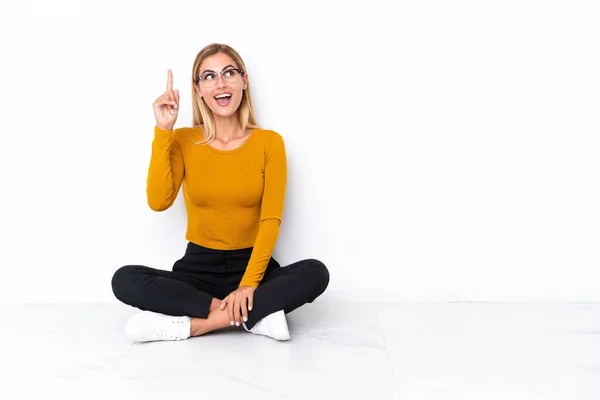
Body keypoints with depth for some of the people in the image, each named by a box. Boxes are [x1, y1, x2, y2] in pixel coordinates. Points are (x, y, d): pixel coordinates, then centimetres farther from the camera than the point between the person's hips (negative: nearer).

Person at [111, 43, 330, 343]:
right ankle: (258, 315, -25)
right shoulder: (183, 141, 1)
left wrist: (249, 284, -22)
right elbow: (158, 202, -16)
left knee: (316, 273, -29)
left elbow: (271, 220, -10)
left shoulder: (269, 142, -3)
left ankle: (190, 324, -27)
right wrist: (163, 130, -18)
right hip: (198, 269, 1)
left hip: (251, 265, -1)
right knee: (124, 280, -25)